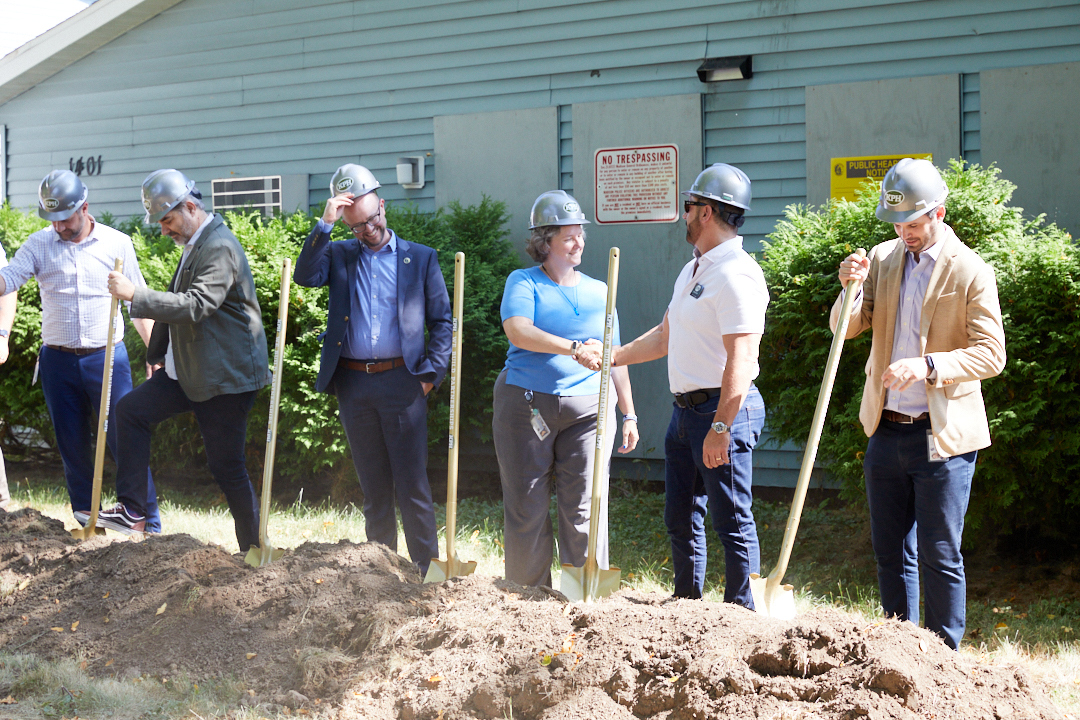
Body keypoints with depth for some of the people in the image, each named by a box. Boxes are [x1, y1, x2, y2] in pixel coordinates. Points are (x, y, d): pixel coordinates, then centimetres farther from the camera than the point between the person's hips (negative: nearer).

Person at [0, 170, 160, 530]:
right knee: (72, 446, 8)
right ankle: (84, 521, 20)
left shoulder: (117, 244, 2)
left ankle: (149, 524, 2)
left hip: (106, 357, -2)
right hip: (58, 361, 2)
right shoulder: (39, 245, 4)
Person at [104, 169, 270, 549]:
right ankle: (132, 511, 1)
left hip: (226, 375, -10)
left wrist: (135, 295, -32)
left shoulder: (219, 248, -19)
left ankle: (253, 549, 12)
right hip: (188, 371, 10)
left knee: (227, 467, -2)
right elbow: (176, 303, 24)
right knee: (129, 410, 0)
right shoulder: (193, 245, 14)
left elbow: (196, 305, -30)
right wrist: (158, 354, 25)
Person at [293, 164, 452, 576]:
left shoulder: (420, 259, 8)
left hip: (401, 383, -2)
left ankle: (427, 572, 2)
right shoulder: (339, 256, 12)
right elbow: (305, 276, -8)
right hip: (354, 386, 2)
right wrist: (325, 224, -12)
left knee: (412, 485, -4)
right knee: (373, 487, 9)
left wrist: (431, 373, -3)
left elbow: (442, 322, 7)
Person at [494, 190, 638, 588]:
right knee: (526, 507, 2)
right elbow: (518, 331, -18)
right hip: (526, 405, -2)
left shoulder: (598, 291, 15)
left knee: (584, 509, -2)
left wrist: (628, 414, 17)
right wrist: (575, 349, -30)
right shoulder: (524, 282, 3)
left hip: (587, 407, 2)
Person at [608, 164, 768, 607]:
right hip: (685, 409, 10)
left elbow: (741, 360, -23)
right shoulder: (693, 271, 16)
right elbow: (665, 337, 28)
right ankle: (686, 605, 28)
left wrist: (721, 427, -27)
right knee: (680, 517, 16)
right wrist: (610, 357, 27)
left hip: (723, 409, -10)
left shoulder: (736, 275, -17)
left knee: (732, 521, -4)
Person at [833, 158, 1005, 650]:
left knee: (939, 555, -1)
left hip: (942, 437, -5)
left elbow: (991, 354, -13)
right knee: (891, 553, 12)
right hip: (886, 432, 5)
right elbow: (847, 328, 6)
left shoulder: (971, 272, -8)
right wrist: (851, 288, -15)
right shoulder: (883, 258, 8)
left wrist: (928, 366, -27)